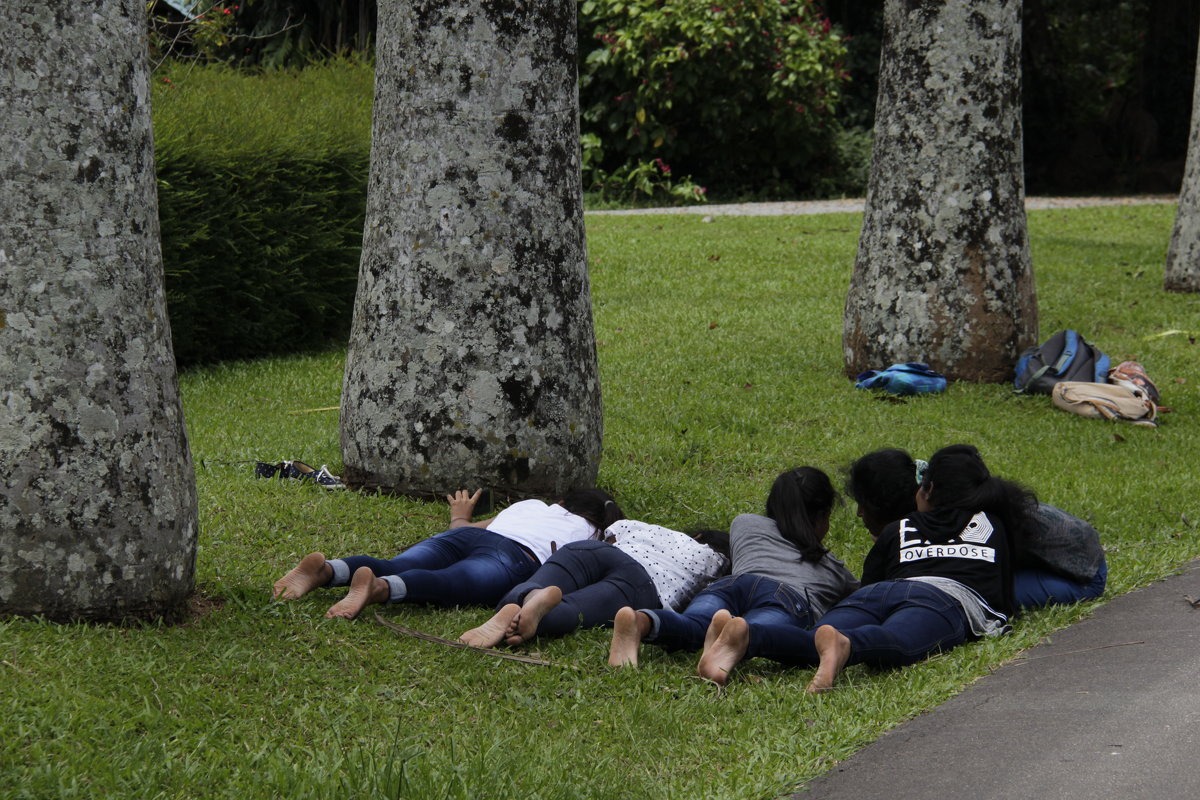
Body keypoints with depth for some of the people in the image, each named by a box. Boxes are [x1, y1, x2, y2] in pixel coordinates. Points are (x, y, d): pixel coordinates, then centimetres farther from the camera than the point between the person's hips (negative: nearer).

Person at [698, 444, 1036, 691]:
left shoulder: (897, 530, 36)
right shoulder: (992, 526, 36)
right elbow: (1005, 601, 43)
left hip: (878, 593, 2)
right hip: (947, 597, -2)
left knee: (813, 646, -23)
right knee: (897, 644, -35)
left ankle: (746, 635, -55)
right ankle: (842, 644, -70)